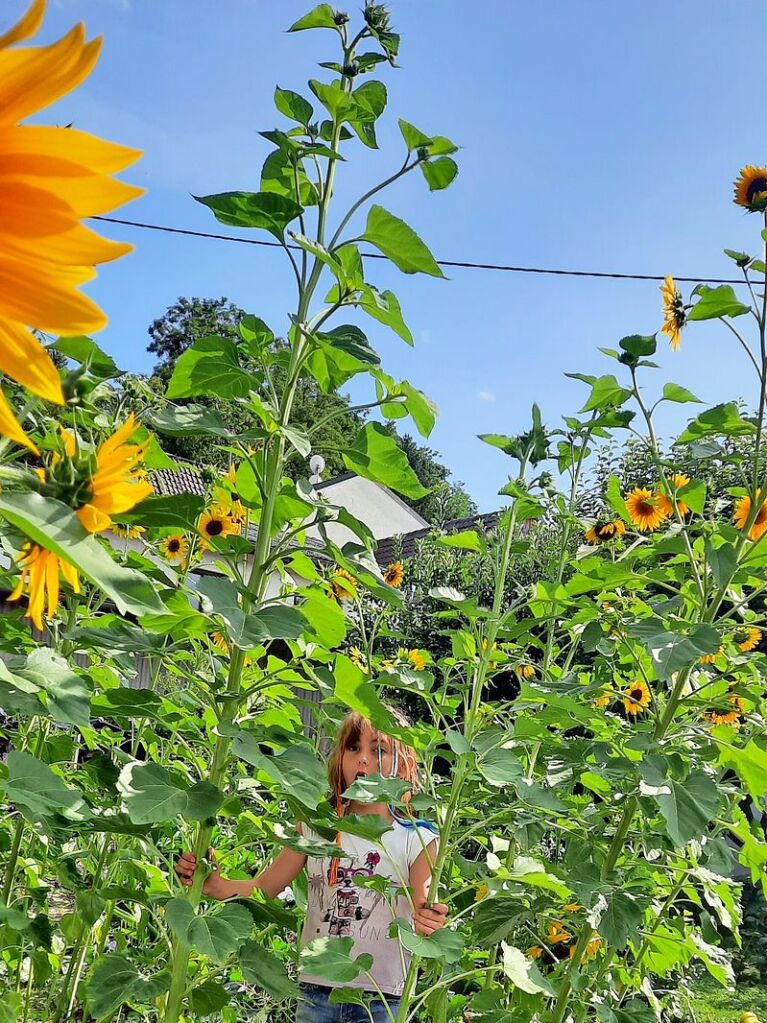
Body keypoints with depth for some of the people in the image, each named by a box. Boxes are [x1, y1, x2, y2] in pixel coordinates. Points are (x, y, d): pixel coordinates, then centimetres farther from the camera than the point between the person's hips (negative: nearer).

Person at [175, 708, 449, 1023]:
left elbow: (422, 912, -15)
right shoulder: (316, 827, 3)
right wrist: (215, 885, -16)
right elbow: (263, 888, 3)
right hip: (315, 992, 2)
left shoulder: (418, 840, -5)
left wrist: (427, 923, -38)